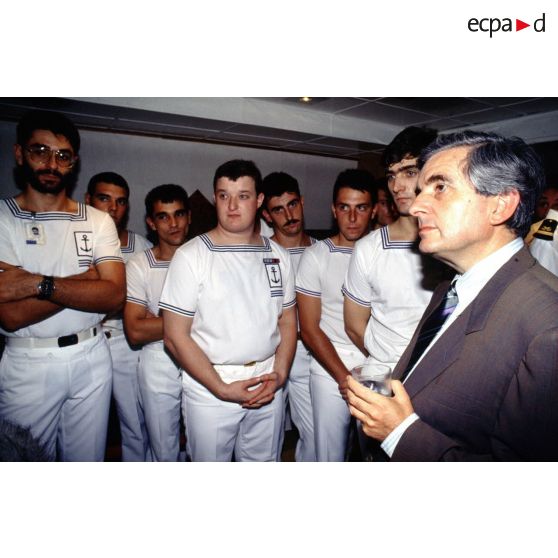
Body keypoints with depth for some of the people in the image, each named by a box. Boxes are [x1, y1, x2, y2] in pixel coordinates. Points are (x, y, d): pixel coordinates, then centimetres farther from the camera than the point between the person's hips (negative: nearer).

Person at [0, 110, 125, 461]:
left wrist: (38, 283, -20)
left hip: (92, 358, 2)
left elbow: (115, 296, -12)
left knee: (88, 457, 19)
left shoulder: (99, 222, 1)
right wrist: (87, 278, -13)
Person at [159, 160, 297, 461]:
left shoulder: (278, 255, 4)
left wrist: (279, 374, -5)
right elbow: (175, 336, -10)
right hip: (209, 389, -3)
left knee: (264, 461, 18)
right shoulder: (191, 255, -9)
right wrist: (222, 389, -14)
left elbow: (287, 321, 9)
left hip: (268, 388, 4)